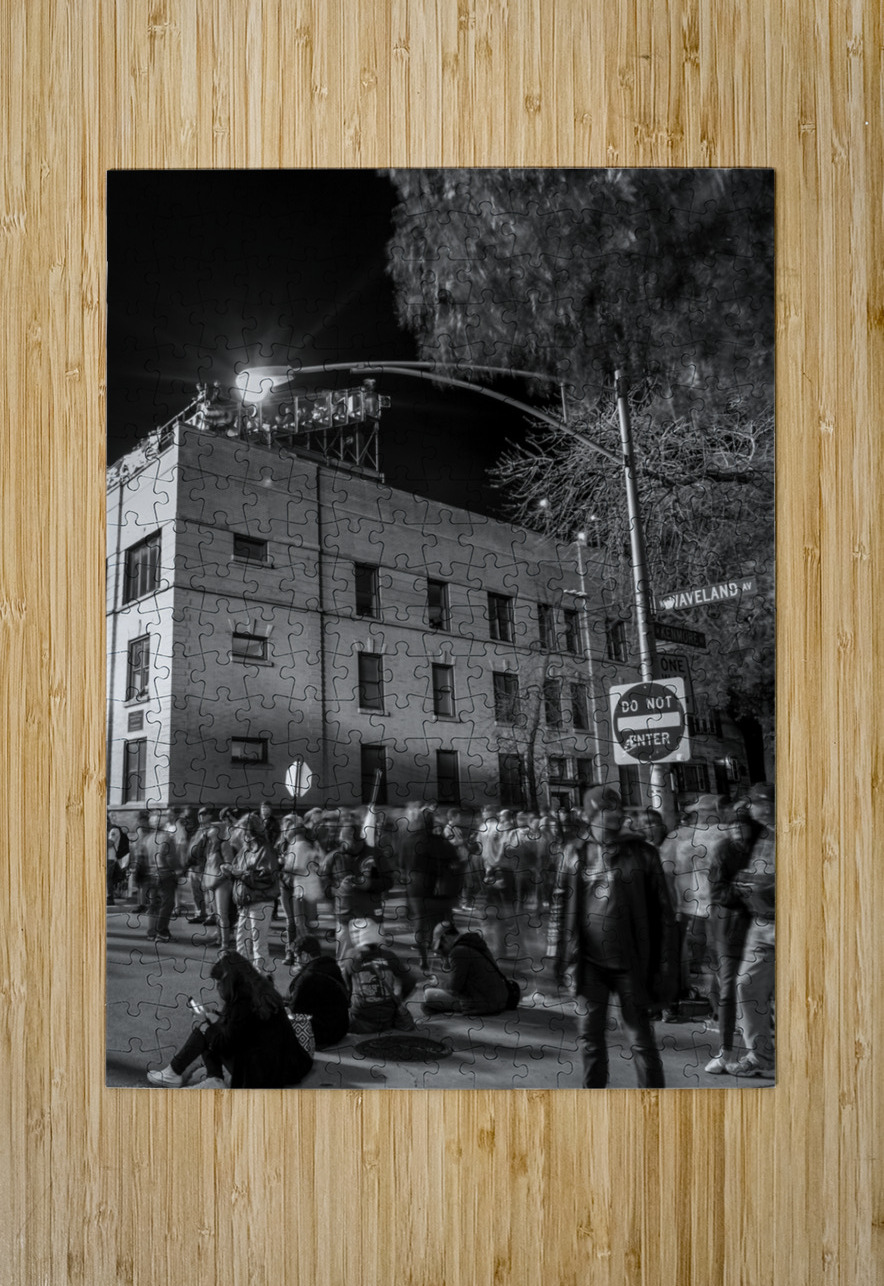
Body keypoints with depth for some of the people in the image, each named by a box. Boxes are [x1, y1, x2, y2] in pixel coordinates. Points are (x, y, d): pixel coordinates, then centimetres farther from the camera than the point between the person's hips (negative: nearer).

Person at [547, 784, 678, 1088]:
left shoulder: (641, 854, -2)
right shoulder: (575, 853, 2)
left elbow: (662, 911, 0)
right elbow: (560, 904, 8)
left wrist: (664, 966, -3)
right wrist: (558, 955, 6)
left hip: (631, 960, -2)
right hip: (589, 960, 2)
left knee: (640, 1039, 2)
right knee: (591, 1035, 10)